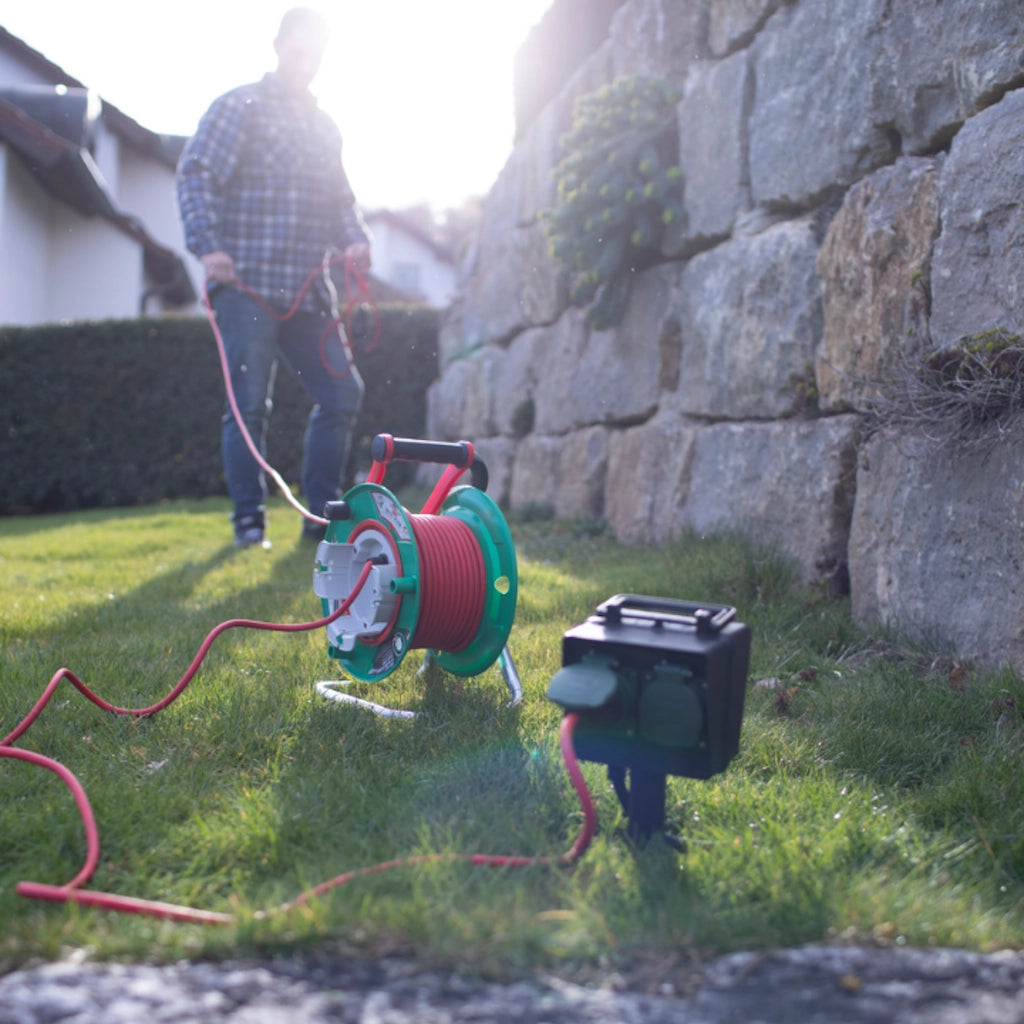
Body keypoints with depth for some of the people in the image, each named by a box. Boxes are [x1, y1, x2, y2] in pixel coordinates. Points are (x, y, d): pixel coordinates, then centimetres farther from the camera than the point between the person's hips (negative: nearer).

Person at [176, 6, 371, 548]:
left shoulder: (324, 126, 21)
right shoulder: (239, 106, 2)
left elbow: (340, 198, 25)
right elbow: (195, 173, -7)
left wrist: (354, 239, 4)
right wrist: (207, 243, -20)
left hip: (306, 290, 6)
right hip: (247, 284, -6)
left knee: (342, 392, 2)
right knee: (250, 403, -7)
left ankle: (321, 515, 12)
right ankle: (249, 519, 5)